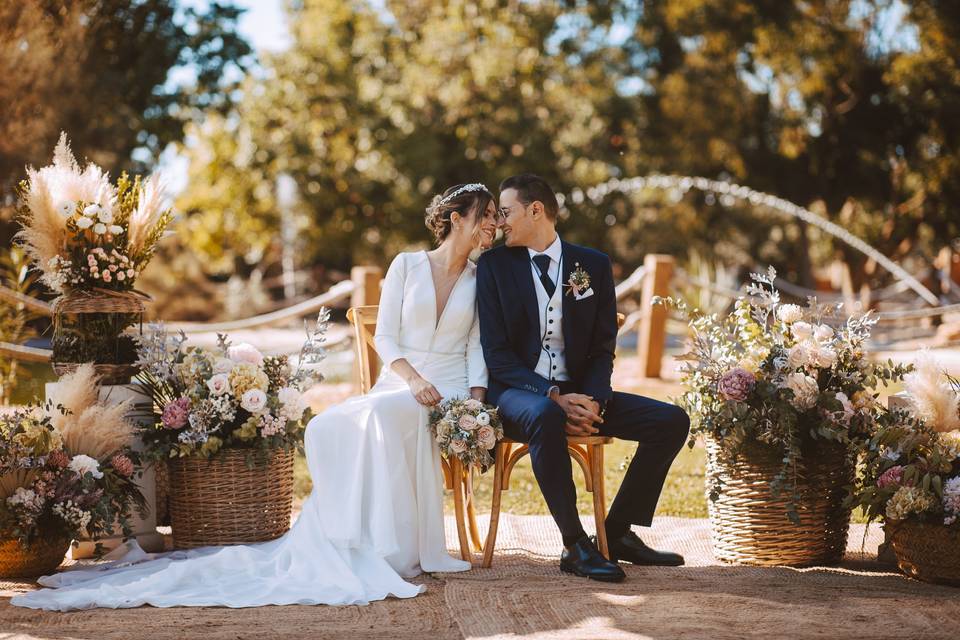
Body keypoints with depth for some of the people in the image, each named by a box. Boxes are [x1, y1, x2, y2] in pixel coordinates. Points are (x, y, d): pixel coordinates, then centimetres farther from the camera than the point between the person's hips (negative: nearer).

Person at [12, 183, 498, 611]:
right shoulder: (407, 266, 11)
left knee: (385, 415, -38)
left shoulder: (481, 280, 12)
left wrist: (475, 398, -13)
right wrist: (413, 378, -14)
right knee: (327, 428, -29)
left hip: (448, 390, -2)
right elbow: (385, 337, 4)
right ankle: (355, 540, -26)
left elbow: (477, 346, 7)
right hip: (396, 383, 2)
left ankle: (394, 548, -37)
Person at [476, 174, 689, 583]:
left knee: (671, 421, -12)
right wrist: (553, 397, -21)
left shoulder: (593, 265, 8)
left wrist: (592, 400, -15)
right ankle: (575, 546, -30)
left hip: (578, 391, 4)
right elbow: (496, 354, -7)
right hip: (518, 392, -4)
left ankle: (619, 532, -1)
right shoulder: (494, 265, 1)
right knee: (546, 418, -40)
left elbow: (603, 348, 6)